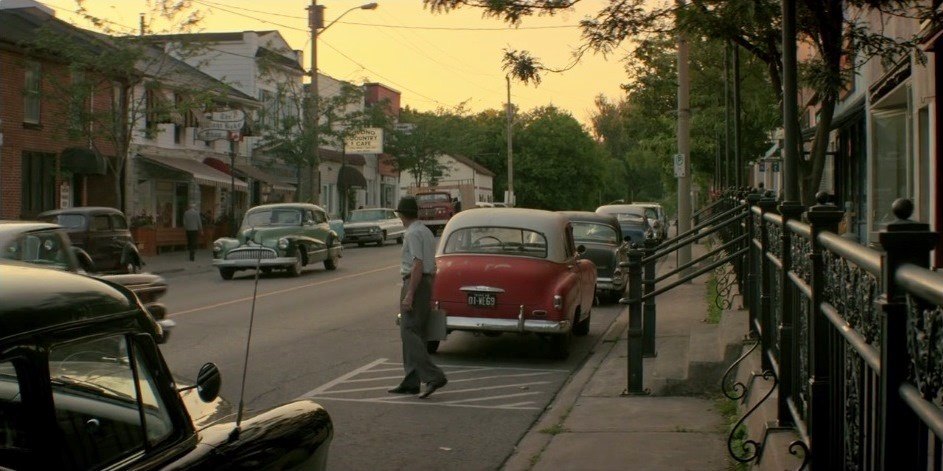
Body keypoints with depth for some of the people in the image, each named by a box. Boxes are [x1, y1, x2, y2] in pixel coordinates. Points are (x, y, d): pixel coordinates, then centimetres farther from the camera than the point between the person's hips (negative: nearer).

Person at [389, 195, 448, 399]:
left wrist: (409, 295, -22)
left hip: (415, 284, -10)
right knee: (415, 334, 11)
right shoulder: (426, 231, 17)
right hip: (427, 283, 10)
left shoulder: (413, 233, -13)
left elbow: (418, 265, -21)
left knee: (409, 333, -11)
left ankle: (433, 376, -20)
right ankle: (410, 382, 13)